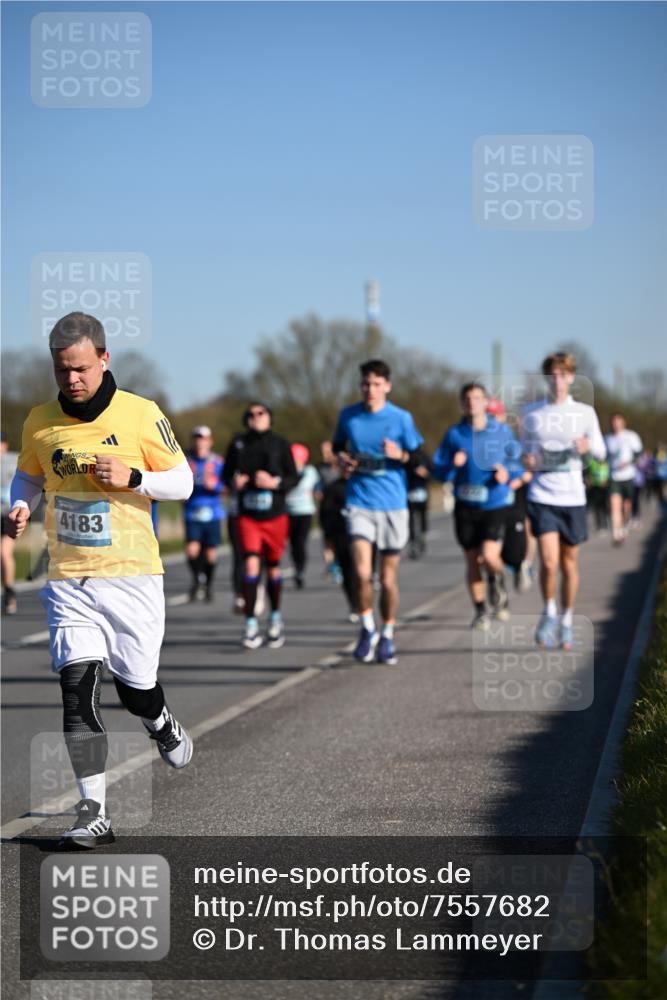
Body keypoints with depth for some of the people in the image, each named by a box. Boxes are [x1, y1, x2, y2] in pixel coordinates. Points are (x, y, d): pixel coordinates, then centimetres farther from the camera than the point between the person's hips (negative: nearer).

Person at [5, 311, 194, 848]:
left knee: (136, 690, 6)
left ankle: (166, 728, 44)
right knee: (77, 685, -12)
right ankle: (93, 813, -9)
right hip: (68, 579, 2)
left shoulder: (141, 414, -6)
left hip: (133, 575, -2)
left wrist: (133, 478, -17)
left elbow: (183, 482, 1)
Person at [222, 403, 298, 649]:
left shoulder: (280, 445, -1)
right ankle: (251, 625, -15)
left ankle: (275, 617, 33)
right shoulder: (237, 444, 2)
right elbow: (226, 473, 12)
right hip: (247, 516, 0)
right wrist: (233, 482, -10)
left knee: (273, 567, 11)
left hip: (275, 516, 0)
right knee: (250, 564, -16)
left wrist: (275, 482, -19)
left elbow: (293, 478, 0)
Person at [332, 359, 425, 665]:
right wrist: (342, 458, -1)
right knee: (362, 572, -16)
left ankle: (387, 636, 24)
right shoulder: (348, 416, 4)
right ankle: (367, 629, 5)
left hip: (392, 504, 0)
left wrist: (400, 455, -17)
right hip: (360, 502, 0)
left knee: (388, 578, 6)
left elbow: (419, 459, 4)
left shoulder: (401, 418, -2)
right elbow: (338, 445, 21)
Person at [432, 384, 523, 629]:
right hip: (466, 506, 2)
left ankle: (497, 583, 17)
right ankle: (481, 611, 23)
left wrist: (507, 472, -13)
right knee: (472, 561, 6)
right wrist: (452, 466, -18)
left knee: (490, 555, -18)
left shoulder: (502, 431, 2)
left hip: (496, 504, -2)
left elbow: (519, 463, 8)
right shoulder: (454, 435, 3)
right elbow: (438, 470, 3)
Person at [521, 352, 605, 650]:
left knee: (569, 563, 7)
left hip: (573, 497, 1)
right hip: (542, 496, -1)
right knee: (548, 561, -13)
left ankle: (567, 622, 24)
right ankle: (549, 613, 10)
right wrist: (527, 460, -8)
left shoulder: (585, 412, 4)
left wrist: (588, 447, -16)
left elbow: (601, 453, 7)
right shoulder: (531, 412, 5)